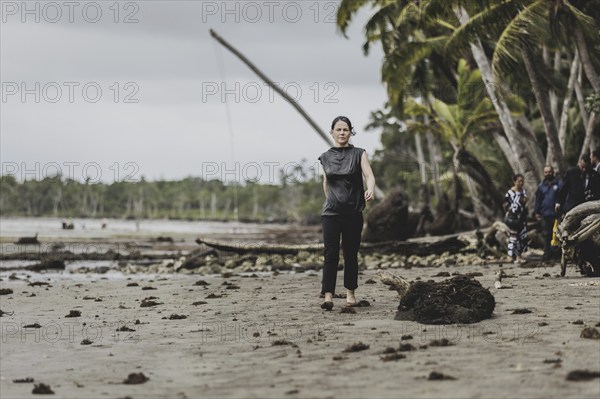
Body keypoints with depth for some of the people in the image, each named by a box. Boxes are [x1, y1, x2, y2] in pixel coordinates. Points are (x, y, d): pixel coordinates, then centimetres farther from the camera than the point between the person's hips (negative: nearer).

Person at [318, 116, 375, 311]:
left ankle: (350, 293, 19)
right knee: (331, 254, -9)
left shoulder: (359, 154, 0)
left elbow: (369, 175, -15)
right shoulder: (325, 157, 6)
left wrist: (370, 190, -34)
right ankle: (328, 296, -15)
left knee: (351, 254, 6)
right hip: (331, 212, 1)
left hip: (353, 212, 0)